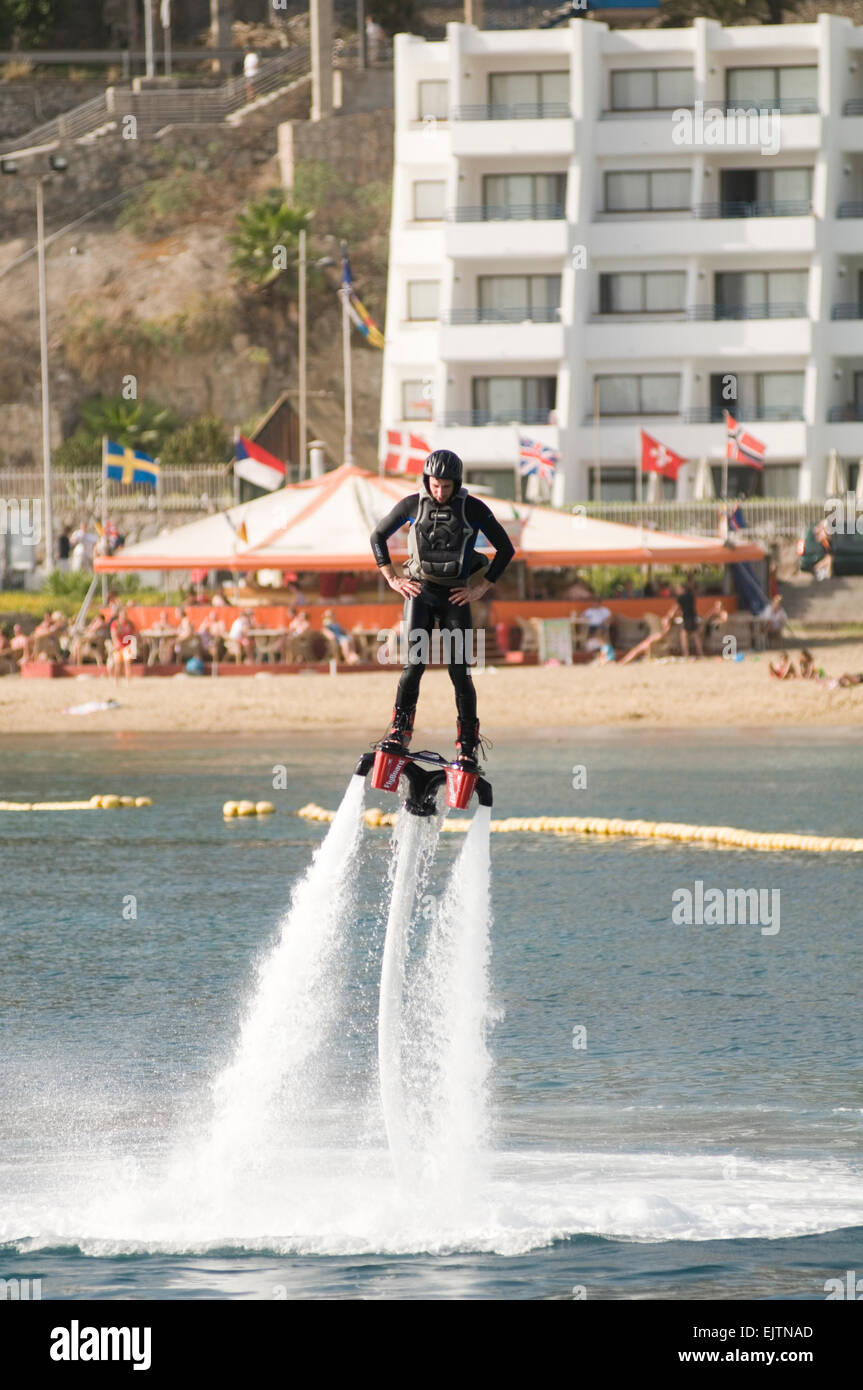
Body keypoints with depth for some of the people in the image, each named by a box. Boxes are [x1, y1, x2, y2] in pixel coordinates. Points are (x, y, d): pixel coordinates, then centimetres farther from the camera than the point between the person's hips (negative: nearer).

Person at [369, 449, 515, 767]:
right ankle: (400, 729, -10)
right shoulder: (413, 504, -4)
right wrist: (393, 579, 3)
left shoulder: (473, 509, -7)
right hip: (420, 591, 0)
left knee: (459, 670, -6)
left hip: (455, 596, 0)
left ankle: (468, 744, 1)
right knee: (415, 662, -17)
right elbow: (378, 537, 10)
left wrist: (481, 587, -3)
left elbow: (506, 549, 1)